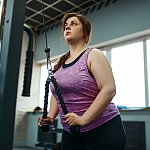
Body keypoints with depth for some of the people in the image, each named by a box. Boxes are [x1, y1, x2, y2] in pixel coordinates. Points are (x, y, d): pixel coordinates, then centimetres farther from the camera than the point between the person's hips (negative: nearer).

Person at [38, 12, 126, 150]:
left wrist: (83, 119, -24)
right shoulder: (60, 63, 10)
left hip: (103, 130, -5)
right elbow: (56, 94, 17)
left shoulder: (93, 55, -8)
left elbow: (109, 90, -19)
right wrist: (51, 116, 1)